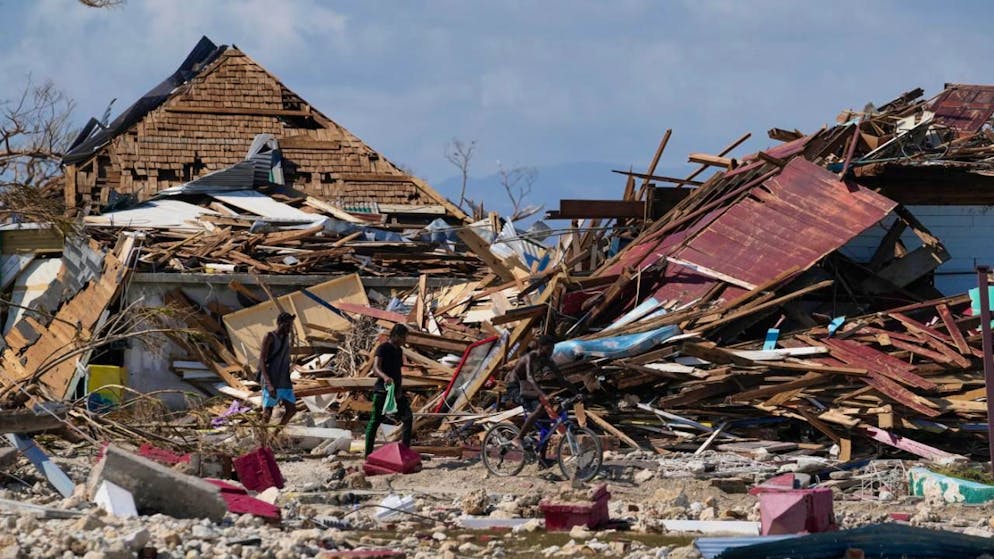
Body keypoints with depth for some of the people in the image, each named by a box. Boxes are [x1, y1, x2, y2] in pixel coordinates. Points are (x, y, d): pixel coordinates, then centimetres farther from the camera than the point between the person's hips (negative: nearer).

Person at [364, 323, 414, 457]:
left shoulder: (399, 351, 16)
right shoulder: (383, 349, -10)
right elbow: (376, 368, -24)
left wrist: (400, 388, 14)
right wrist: (385, 377, -45)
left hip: (396, 390, 7)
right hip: (382, 390, -7)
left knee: (408, 418, -4)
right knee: (375, 421, -3)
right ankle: (368, 454, 0)